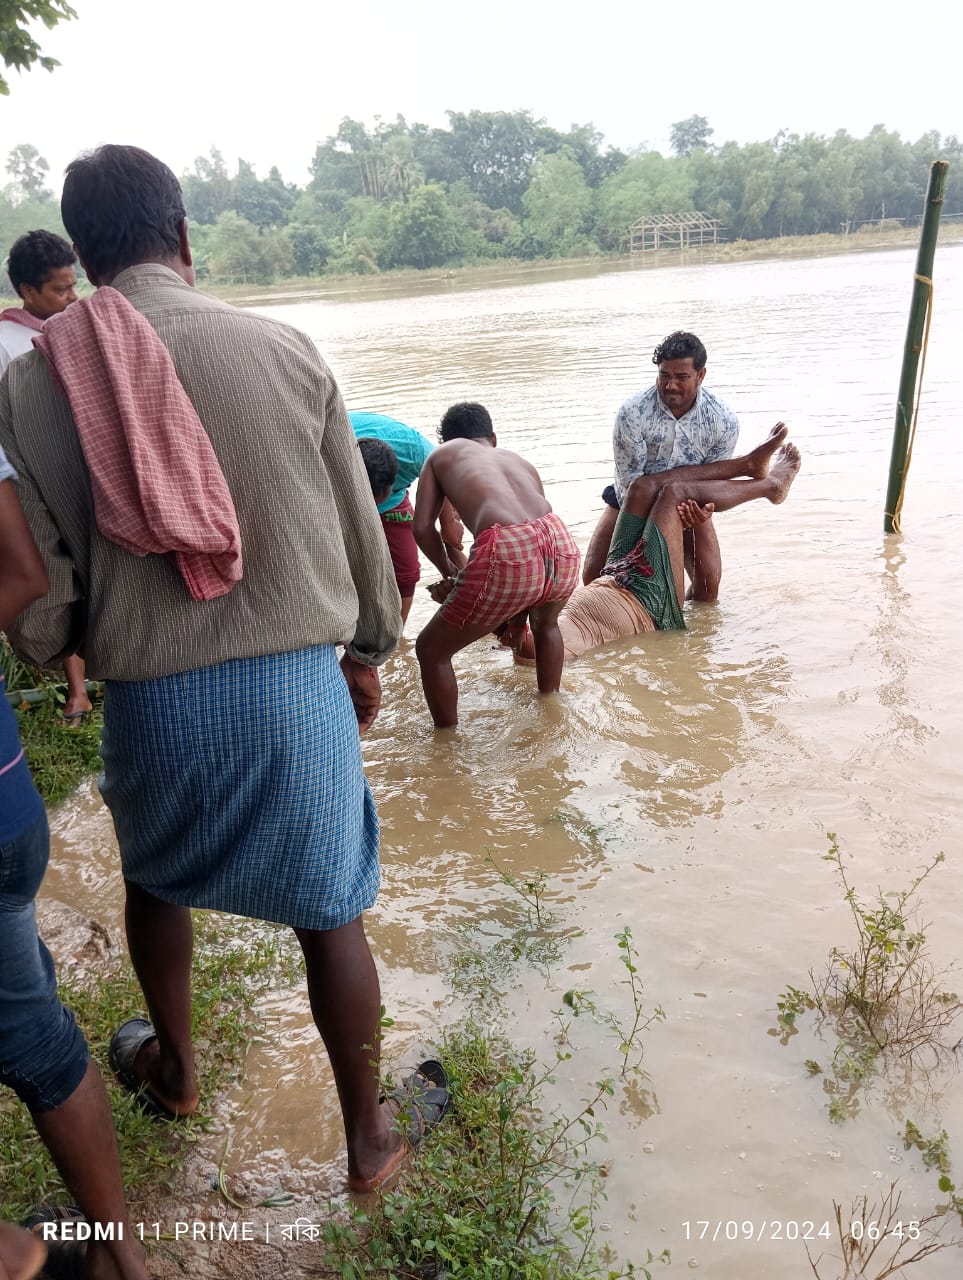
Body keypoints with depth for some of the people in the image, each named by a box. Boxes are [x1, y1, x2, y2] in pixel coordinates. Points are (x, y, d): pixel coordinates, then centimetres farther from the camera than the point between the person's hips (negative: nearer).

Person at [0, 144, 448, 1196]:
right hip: (294, 677, -1)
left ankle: (173, 1071, 52)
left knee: (153, 875, 30)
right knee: (330, 910, 14)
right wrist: (367, 651, 16)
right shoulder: (284, 350, -5)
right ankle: (370, 1139, 31)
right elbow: (357, 525, 2)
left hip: (148, 694, 1)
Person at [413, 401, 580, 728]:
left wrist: (449, 574, 33)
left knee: (432, 651, 17)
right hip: (562, 544, 6)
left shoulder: (442, 455, 25)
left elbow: (422, 528, 15)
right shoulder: (520, 461, 34)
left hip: (506, 553, -5)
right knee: (546, 622, 40)